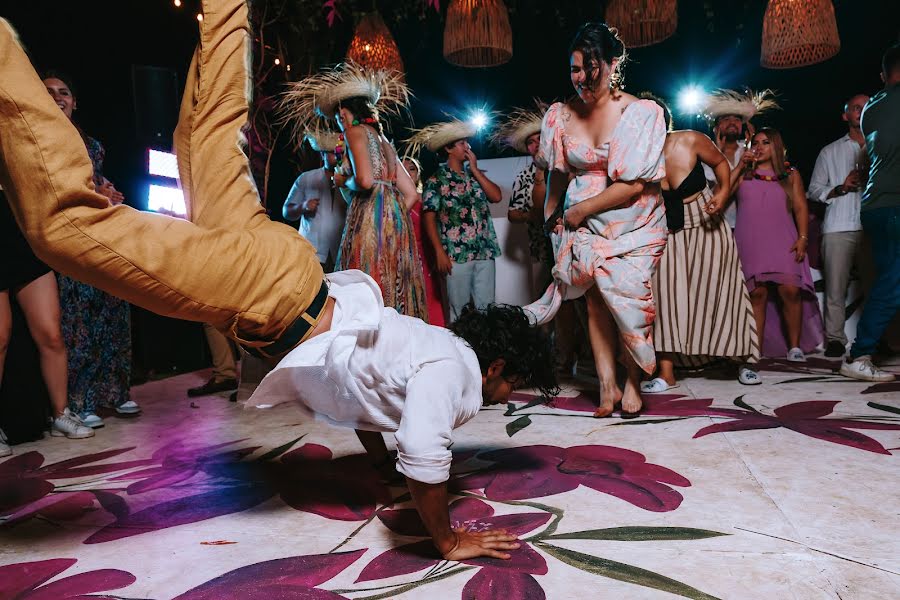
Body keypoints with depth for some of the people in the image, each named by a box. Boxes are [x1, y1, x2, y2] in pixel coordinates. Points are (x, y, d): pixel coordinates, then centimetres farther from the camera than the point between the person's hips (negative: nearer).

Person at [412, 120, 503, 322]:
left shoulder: (476, 174, 15)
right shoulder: (436, 180, 1)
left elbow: (497, 196, 1)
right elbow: (429, 218, -5)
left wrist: (475, 169, 2)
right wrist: (440, 253, -12)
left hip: (485, 252, 4)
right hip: (456, 255, -4)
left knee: (486, 308, 5)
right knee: (460, 309, 3)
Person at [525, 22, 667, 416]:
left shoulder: (641, 113, -10)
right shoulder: (562, 116, 1)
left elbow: (634, 185, -14)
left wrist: (582, 209, -11)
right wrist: (553, 215, 13)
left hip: (632, 224, -3)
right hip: (582, 225, 3)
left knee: (625, 295, -11)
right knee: (595, 299, -2)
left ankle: (632, 380, 11)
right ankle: (608, 384, 7)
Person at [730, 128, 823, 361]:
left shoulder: (790, 175, 16)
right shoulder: (744, 174, 16)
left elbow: (801, 208, 9)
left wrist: (802, 238, -3)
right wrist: (740, 166, 2)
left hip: (783, 242, 0)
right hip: (750, 243, 0)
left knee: (790, 290, -13)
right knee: (758, 293, -9)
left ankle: (795, 347, -1)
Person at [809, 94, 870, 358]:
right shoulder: (830, 152, 19)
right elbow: (814, 190, 13)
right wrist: (841, 188, -4)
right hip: (839, 228, -1)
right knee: (836, 285, -4)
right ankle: (835, 339, 2)